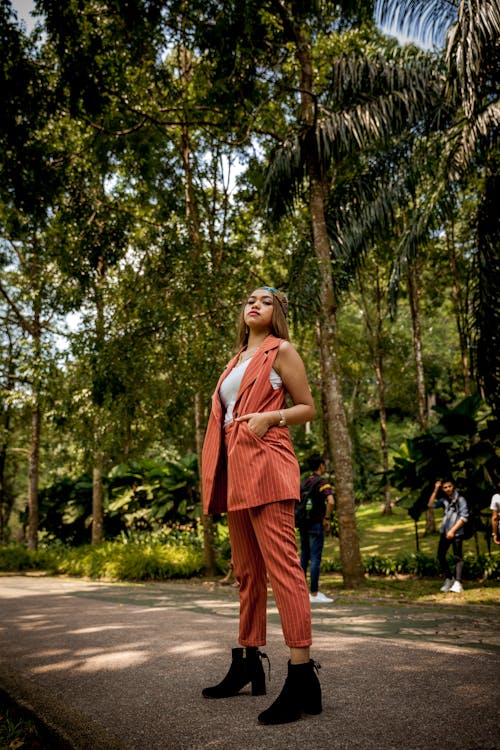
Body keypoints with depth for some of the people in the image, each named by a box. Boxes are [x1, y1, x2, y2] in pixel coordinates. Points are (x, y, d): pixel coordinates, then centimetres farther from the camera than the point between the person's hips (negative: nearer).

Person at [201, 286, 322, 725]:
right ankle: (249, 661, 21)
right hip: (235, 470, 8)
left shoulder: (281, 351, 5)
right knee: (247, 570, 11)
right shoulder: (237, 361, 24)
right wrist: (215, 476, 15)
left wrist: (270, 416, -15)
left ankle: (303, 676, -13)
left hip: (266, 464, -8)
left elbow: (308, 408, 3)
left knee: (281, 565, -14)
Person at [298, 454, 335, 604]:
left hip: (303, 524, 7)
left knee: (304, 557, 12)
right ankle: (314, 594, -2)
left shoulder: (304, 482, 13)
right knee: (315, 559, -4)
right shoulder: (322, 482, -10)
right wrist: (327, 519, -14)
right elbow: (331, 502, -26)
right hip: (316, 524, -7)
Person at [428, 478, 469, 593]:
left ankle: (457, 583, -9)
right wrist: (435, 490, -2)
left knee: (457, 557, -6)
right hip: (445, 532, 6)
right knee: (440, 555, 8)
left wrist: (453, 530, -14)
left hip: (457, 533, -6)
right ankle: (449, 579, 22)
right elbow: (431, 504, 3)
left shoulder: (460, 500, -7)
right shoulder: (444, 500, 10)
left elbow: (464, 517, -11)